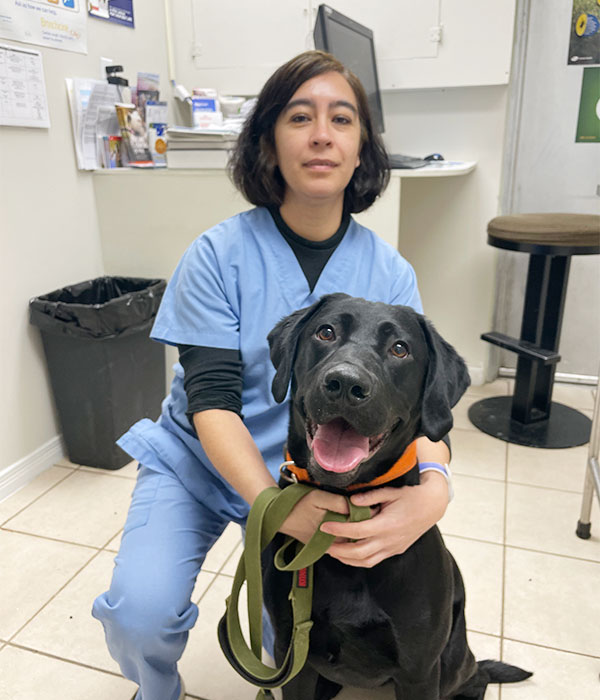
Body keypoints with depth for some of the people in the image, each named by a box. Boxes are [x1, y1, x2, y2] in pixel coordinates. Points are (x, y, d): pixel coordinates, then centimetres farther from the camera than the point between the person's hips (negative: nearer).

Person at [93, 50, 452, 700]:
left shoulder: (389, 274, -8)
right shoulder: (219, 255, -15)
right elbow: (210, 399, -20)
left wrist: (433, 488, -35)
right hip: (194, 461, -1)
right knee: (140, 612, -19)